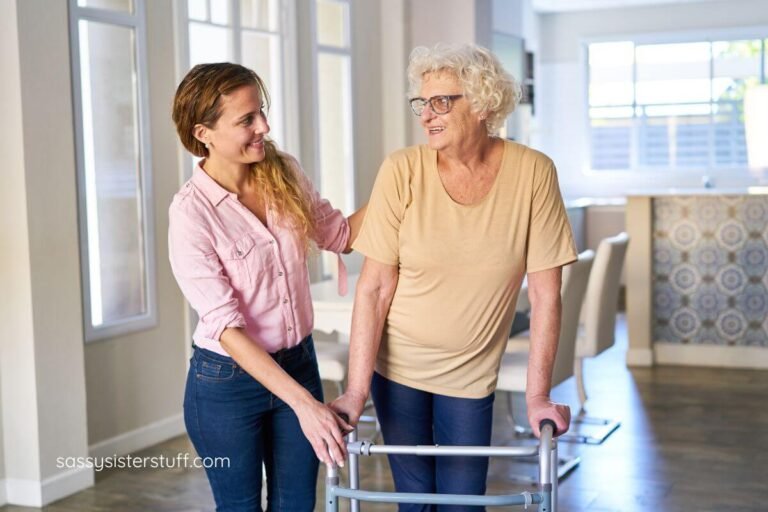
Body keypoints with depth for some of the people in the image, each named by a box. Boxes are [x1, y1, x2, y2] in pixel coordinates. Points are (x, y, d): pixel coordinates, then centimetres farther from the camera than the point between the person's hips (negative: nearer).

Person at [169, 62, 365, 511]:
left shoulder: (285, 174, -5)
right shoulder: (191, 213, -21)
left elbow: (341, 234, 11)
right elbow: (226, 327, -22)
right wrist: (303, 403, -28)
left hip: (298, 364, 5)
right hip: (228, 381, -4)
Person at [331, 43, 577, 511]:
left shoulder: (533, 173, -15)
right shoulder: (403, 170, -15)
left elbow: (546, 294, -11)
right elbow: (374, 288, -14)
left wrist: (538, 395, -12)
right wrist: (356, 391, -17)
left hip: (472, 375, 0)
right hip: (398, 367, 0)